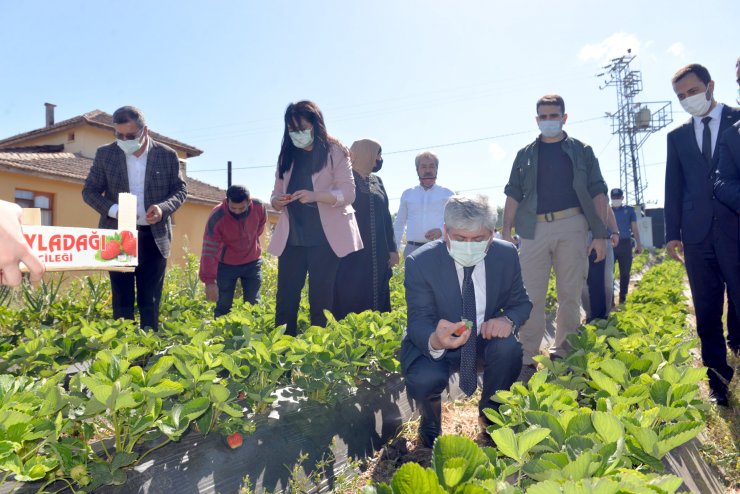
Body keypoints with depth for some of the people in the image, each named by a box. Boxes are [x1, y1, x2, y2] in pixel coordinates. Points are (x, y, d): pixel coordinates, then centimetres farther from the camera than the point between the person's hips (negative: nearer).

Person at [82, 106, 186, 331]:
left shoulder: (167, 155, 0)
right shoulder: (105, 154, 2)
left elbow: (181, 190, 6)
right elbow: (89, 190, 6)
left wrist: (163, 207, -15)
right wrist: (113, 209, -14)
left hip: (154, 236, 0)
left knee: (150, 301, 6)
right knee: (122, 300, 6)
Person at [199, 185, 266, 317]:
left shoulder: (258, 207, -19)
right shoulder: (216, 217, -29)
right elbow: (209, 251, -29)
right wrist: (210, 281, -33)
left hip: (252, 262, 2)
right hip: (226, 264, -2)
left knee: (253, 304, 7)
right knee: (223, 306, 2)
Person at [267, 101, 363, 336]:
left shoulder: (334, 151, -2)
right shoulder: (286, 156, 12)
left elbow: (348, 193, -9)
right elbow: (276, 193, 14)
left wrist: (314, 196, -24)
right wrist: (277, 201, -11)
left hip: (324, 238, -4)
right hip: (291, 237, 4)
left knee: (321, 297, 1)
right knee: (285, 297, 3)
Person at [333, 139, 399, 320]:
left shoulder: (377, 182, 15)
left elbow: (386, 217, 16)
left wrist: (392, 248, 11)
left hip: (377, 255, 6)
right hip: (351, 252, -6)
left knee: (375, 298, 8)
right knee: (350, 301, -5)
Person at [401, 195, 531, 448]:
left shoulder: (506, 255, -13)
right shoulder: (421, 262, -22)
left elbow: (521, 302, 0)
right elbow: (418, 322, -23)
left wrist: (508, 319, -26)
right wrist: (435, 341, -48)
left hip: (485, 339, 3)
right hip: (431, 344, -2)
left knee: (509, 348, -28)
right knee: (424, 379, -32)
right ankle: (431, 423, 9)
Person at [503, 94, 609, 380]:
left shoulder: (581, 151, 12)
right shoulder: (525, 154, 14)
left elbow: (597, 193, 8)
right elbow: (513, 195, 10)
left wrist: (601, 234, 0)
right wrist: (506, 233, 0)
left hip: (571, 226, 0)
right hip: (534, 228, 0)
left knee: (570, 294, 4)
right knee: (531, 295, -3)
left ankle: (563, 354, 17)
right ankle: (526, 358, 2)